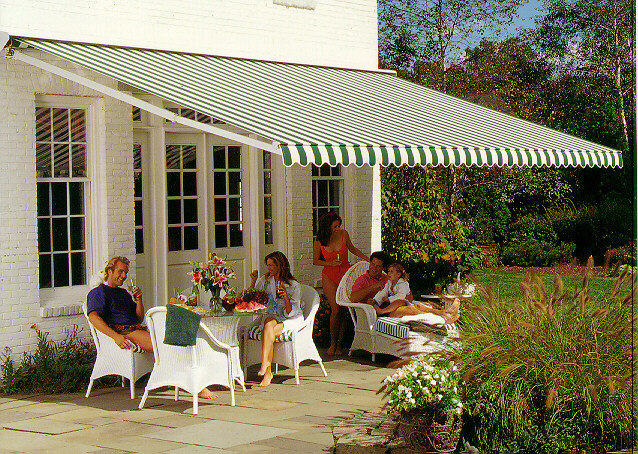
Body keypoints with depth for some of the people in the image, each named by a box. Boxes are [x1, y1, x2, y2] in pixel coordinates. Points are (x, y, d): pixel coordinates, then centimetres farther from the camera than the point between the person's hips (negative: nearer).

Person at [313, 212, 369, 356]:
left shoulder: (343, 234, -5)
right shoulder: (319, 241, -8)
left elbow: (352, 249, 14)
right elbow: (315, 261, 5)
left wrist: (368, 259, 11)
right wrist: (331, 263, -11)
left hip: (345, 273, 1)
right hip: (329, 276, -1)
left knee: (343, 310, -4)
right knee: (336, 309, -13)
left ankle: (339, 344, 7)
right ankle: (333, 343, 4)